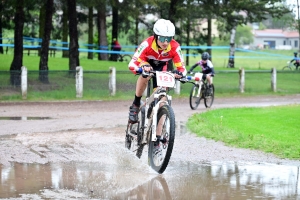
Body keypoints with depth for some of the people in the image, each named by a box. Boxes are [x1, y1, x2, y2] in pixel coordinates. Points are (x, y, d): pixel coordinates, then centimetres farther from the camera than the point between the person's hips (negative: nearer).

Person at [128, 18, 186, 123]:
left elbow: (181, 67, -29)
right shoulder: (147, 44, -39)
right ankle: (135, 105, -15)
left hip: (161, 66, 2)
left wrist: (180, 73, -53)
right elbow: (132, 64, -39)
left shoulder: (175, 47, -34)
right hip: (146, 62, -2)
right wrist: (143, 66, -61)